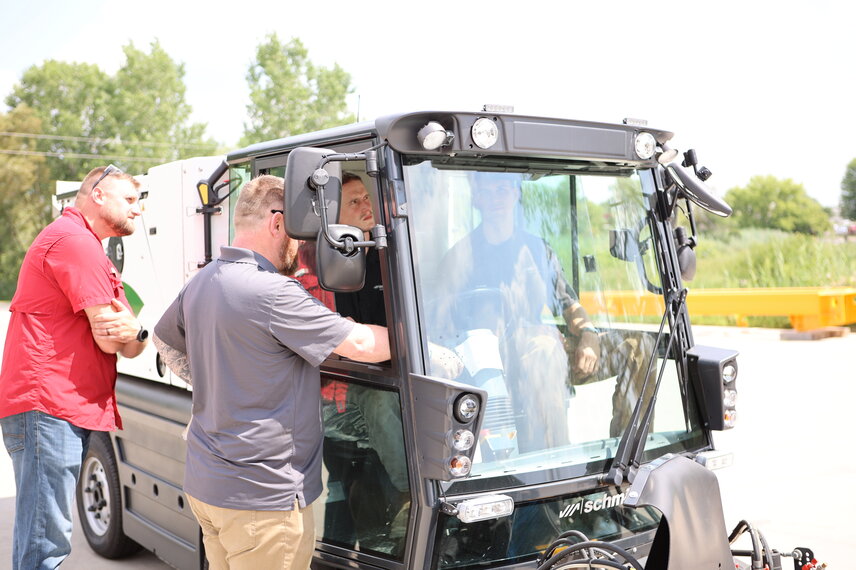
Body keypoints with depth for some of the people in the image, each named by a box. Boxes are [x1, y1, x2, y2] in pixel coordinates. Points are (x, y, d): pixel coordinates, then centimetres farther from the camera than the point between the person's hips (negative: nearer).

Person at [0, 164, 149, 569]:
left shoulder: (89, 247, 24)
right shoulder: (75, 240, -10)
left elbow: (126, 346, 18)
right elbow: (109, 340, -17)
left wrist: (133, 333, -5)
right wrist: (132, 331, 5)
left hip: (67, 410, 11)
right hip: (47, 408, -11)